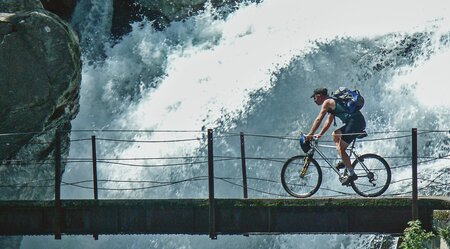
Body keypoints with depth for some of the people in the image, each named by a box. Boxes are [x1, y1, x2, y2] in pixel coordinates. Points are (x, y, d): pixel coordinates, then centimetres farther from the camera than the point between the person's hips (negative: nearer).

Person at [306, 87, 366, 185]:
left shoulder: (327, 102, -4)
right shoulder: (332, 103, 26)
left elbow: (318, 120, -9)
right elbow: (328, 122, 29)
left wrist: (310, 135, -6)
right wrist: (319, 135, 25)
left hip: (355, 122, -10)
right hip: (360, 122, 10)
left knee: (340, 148, -6)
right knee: (335, 135, 23)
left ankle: (351, 174, -7)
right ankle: (345, 161, 16)